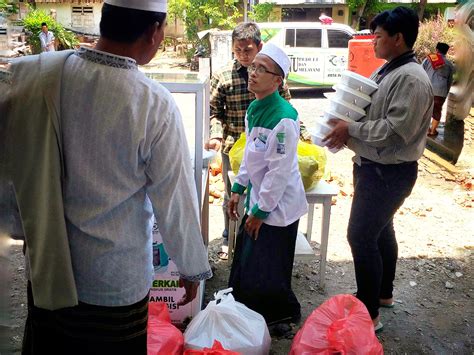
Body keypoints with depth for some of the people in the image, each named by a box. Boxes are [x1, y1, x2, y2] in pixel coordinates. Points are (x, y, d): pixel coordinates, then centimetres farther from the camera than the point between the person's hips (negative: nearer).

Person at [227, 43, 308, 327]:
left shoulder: (284, 119, -25)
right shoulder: (254, 109, 4)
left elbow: (280, 171, -23)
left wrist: (261, 211, -17)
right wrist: (238, 189, 14)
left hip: (278, 205, -8)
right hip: (258, 197, 8)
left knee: (266, 274, 6)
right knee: (245, 260, 19)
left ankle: (285, 314, 31)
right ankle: (245, 312, 40)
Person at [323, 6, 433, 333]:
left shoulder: (411, 79, -20)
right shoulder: (385, 72, 11)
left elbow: (395, 131, -26)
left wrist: (351, 129, -19)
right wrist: (346, 132, -1)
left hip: (389, 173, -10)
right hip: (373, 167, 10)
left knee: (361, 237, -7)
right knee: (380, 231, 21)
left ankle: (369, 314, 6)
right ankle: (383, 293, 39)